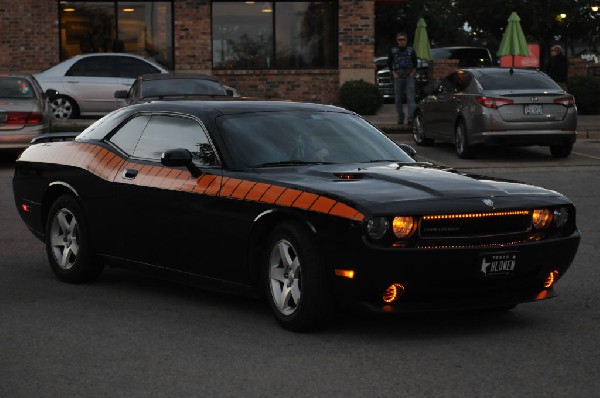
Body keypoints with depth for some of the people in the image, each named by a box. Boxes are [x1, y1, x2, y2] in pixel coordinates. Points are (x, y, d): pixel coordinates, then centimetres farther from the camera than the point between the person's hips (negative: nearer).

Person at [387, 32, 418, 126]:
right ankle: (400, 118, 15)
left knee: (410, 98, -11)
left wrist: (412, 73, -2)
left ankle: (410, 118, -17)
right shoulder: (393, 51, 5)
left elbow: (415, 64, 10)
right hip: (398, 78, 2)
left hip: (409, 78, -1)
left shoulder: (411, 51, 4)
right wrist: (394, 73, -1)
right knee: (398, 99, 5)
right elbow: (389, 63, 10)